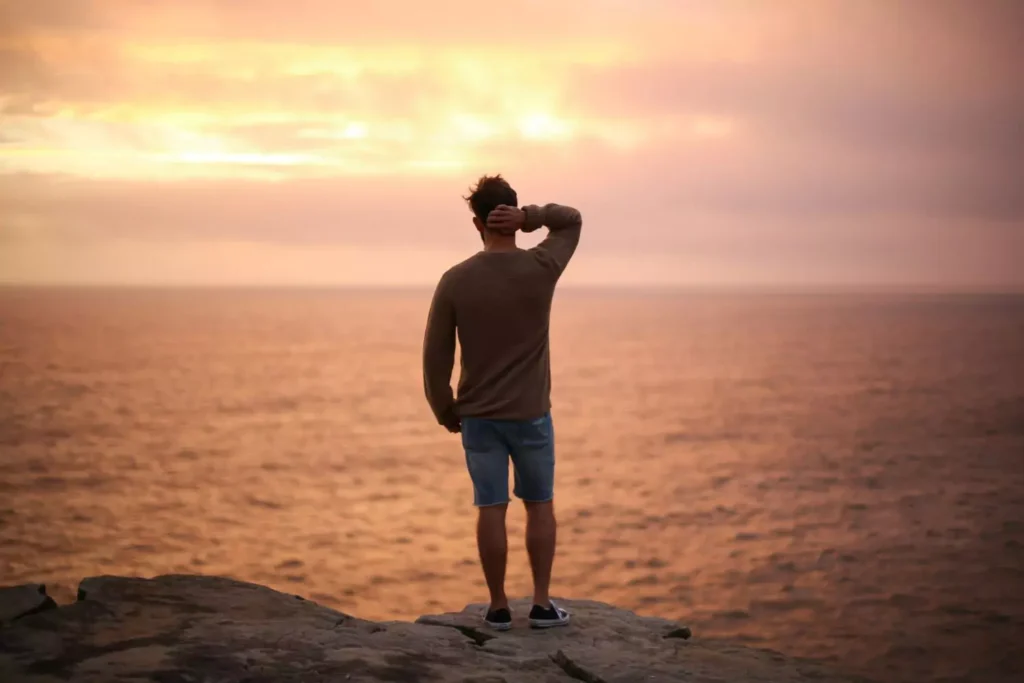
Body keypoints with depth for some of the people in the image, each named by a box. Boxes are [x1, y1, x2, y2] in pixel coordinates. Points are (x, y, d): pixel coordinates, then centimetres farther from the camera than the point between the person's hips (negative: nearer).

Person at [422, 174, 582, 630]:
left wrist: (445, 412, 9)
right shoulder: (541, 268, -9)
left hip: (478, 417, 0)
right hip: (531, 414, 0)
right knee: (539, 505, 13)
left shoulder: (454, 281, -9)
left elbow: (435, 357, -6)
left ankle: (498, 607, 13)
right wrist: (530, 215, -9)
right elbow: (572, 219, 11)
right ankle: (542, 603, 13)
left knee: (491, 509, 6)